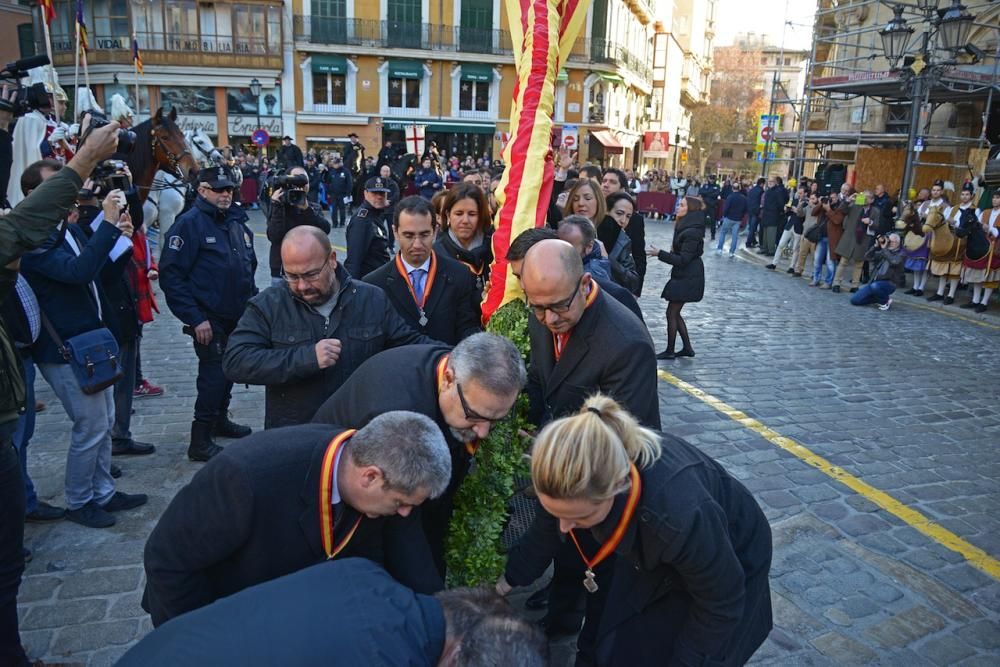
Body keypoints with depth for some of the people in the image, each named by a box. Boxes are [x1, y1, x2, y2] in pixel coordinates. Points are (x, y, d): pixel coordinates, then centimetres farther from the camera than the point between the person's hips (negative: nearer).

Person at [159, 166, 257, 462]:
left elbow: (249, 267, 21)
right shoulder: (190, 223, -11)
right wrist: (195, 318, -19)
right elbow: (171, 274, -16)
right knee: (214, 374, -6)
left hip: (238, 316, 7)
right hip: (209, 319, -7)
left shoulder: (238, 222, 11)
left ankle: (220, 419, 38)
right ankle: (200, 442, 4)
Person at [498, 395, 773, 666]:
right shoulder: (579, 474, -31)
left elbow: (721, 603, -25)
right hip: (652, 555, 4)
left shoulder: (683, 516, -47)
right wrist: (510, 576, 9)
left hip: (728, 561, -4)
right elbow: (547, 530, -5)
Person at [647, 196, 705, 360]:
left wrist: (660, 254, -20)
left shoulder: (692, 233, -21)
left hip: (687, 279, -10)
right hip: (683, 277, 10)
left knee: (671, 313, -2)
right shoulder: (686, 228, 10)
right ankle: (687, 348, 21)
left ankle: (670, 351, 9)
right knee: (675, 313, 14)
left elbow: (683, 260, -22)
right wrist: (674, 250, 3)